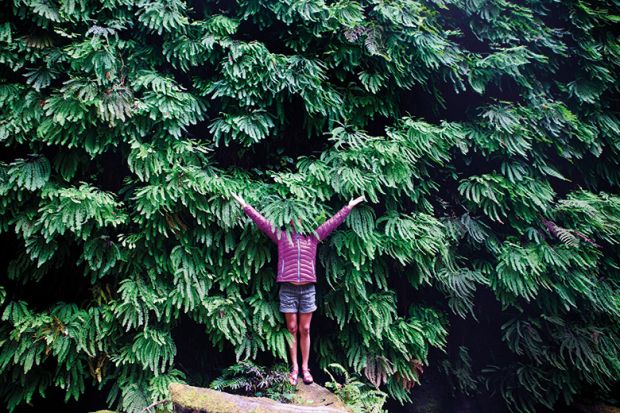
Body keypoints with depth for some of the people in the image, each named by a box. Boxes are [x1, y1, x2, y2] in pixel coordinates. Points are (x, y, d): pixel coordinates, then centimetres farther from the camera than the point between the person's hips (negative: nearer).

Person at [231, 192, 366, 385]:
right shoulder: (281, 236, 8)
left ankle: (305, 368, 14)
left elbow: (333, 222, 14)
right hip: (288, 289, -1)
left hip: (308, 289, 1)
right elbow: (261, 221, 5)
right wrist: (245, 205, 2)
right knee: (292, 329, 4)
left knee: (305, 330, 6)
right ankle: (294, 368, 13)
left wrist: (348, 207, 16)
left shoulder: (313, 237, 11)